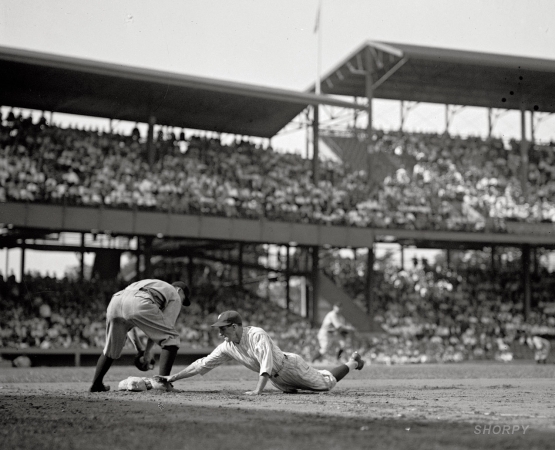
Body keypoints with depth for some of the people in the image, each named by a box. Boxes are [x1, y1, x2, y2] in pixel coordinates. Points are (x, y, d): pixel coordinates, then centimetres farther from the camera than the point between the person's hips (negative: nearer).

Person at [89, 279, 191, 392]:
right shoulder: (175, 296, 26)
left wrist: (140, 349, 35)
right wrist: (147, 351, 22)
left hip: (114, 302, 7)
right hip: (139, 305, -7)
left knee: (112, 347, 27)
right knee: (171, 338, 8)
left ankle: (96, 384, 27)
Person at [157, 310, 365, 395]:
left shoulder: (257, 335, -33)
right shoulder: (227, 347, -10)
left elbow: (266, 364, -42)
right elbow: (202, 364, -7)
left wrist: (258, 390, -52)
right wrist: (173, 377, -10)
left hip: (291, 367, -7)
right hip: (278, 380, 7)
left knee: (326, 383, 3)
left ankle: (353, 362, 28)